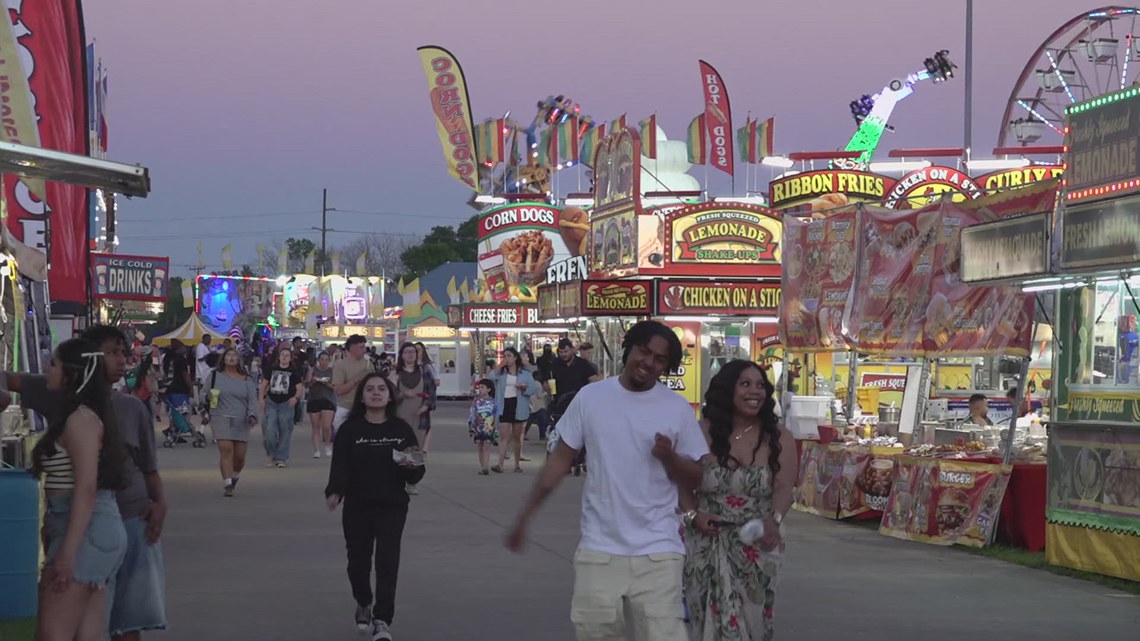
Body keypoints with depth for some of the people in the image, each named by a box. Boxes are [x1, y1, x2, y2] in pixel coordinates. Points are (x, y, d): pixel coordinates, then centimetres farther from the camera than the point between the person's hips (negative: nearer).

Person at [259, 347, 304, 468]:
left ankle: (281, 458, 8)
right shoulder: (271, 370, 7)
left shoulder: (294, 372, 1)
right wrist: (261, 399, 3)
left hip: (286, 404, -1)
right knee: (269, 431, -7)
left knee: (284, 432, 0)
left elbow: (300, 388, -2)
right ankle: (272, 456, 9)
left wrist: (296, 397, -21)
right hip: (271, 403, 1)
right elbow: (264, 384, 12)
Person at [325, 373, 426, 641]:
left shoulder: (401, 429, 3)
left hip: (392, 506, 0)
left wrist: (413, 467, -17)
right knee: (358, 560, 10)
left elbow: (416, 475, 6)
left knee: (387, 562, -9)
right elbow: (340, 466, -9)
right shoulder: (349, 430, -1)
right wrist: (335, 492, -26)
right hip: (357, 506, 0)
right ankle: (363, 604, 37)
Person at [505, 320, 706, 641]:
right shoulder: (591, 397, 1)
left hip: (657, 551, -1)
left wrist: (669, 459, -17)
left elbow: (694, 479, 5)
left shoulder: (678, 409, -1)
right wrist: (524, 517, 7)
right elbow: (560, 460, 8)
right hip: (599, 549, 1)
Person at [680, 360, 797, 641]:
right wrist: (692, 515, -15)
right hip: (707, 547, -1)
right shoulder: (702, 433, -1)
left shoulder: (779, 439, 1)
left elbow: (784, 487, -10)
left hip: (757, 548, 1)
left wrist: (774, 519, -29)